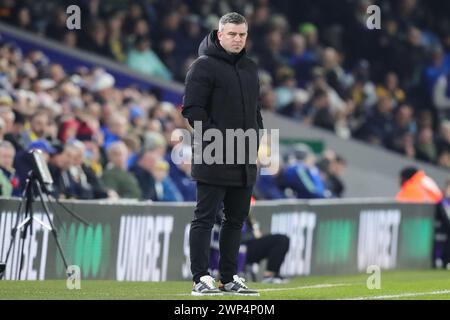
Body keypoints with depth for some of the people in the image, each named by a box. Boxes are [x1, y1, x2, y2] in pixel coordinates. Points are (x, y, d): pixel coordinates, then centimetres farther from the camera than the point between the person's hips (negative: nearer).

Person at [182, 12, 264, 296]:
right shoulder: (204, 66, -7)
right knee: (205, 219, -5)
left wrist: (256, 136, 11)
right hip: (214, 161, -8)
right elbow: (192, 108, -12)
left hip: (245, 161, 8)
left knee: (236, 219, 11)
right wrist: (215, 137, -17)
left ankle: (230, 278, 17)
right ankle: (201, 280, -5)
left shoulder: (250, 68, 17)